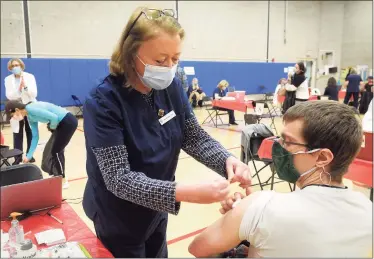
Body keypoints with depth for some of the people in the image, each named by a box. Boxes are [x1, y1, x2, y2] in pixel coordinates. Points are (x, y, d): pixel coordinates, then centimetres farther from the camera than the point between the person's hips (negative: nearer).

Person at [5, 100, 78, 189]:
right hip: (62, 123, 9)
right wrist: (29, 156, 18)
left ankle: (63, 181, 15)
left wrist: (51, 127, -4)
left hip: (68, 122, -9)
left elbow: (54, 117, -26)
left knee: (55, 151, 1)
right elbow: (35, 136, 16)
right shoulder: (30, 117, 11)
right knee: (57, 150, 18)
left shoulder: (31, 109, -17)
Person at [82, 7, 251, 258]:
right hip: (118, 221, -5)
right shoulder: (103, 101, -27)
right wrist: (188, 192, -42)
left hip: (156, 212, 5)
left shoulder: (172, 88, -11)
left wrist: (228, 160, -27)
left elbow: (195, 138, -7)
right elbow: (119, 178, -32)